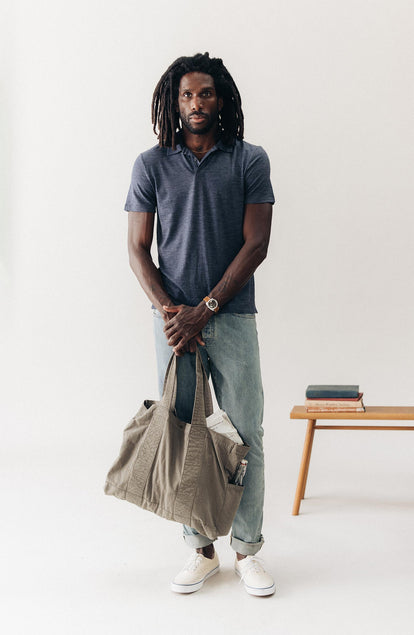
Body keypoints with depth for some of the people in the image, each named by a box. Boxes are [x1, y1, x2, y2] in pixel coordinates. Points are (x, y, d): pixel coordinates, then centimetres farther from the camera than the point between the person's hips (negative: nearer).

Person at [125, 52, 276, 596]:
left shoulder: (250, 160, 2)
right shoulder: (151, 165, 6)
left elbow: (256, 245, -4)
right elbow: (138, 250, 4)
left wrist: (204, 309, -11)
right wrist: (170, 312, -10)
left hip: (233, 317, -1)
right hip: (174, 318, 1)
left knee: (246, 433, 1)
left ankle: (247, 549, 16)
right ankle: (201, 550, 18)